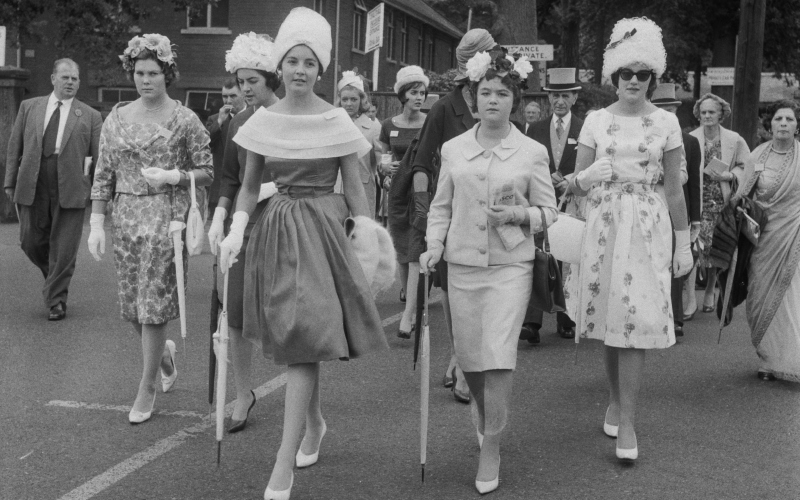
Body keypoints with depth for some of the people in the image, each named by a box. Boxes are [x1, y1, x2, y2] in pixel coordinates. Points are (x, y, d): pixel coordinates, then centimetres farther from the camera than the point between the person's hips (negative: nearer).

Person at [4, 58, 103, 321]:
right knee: (31, 243, 8)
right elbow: (14, 147, 11)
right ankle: (54, 277, 35)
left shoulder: (90, 116, 6)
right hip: (32, 188, 2)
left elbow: (99, 158, 5)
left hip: (70, 190, -2)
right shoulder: (29, 107, 11)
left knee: (64, 249, -1)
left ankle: (55, 301, 12)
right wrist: (10, 181, 5)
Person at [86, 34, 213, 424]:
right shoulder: (116, 119, 8)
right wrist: (96, 223, 1)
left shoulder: (185, 120, -2)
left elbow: (207, 173, 0)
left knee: (154, 304, -4)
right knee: (132, 304, 8)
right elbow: (103, 176, 8)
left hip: (167, 217, -4)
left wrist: (173, 176, -16)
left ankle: (147, 388, 10)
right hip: (126, 218, 4)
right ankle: (163, 351, 39)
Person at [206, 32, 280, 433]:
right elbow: (230, 178, 16)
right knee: (237, 314, 3)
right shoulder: (238, 124, 11)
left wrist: (277, 186, -16)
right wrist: (219, 216, 2)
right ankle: (243, 395, 21)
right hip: (245, 225, 4)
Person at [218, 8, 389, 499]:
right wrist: (237, 229, -5)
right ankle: (315, 422, 38)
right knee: (292, 340, 12)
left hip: (321, 232, -3)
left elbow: (355, 189, 0)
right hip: (275, 232, 4)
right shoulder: (263, 121, 3)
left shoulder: (337, 122, -4)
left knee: (302, 341, -9)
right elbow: (250, 186, 10)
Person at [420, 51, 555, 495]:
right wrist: (434, 246, -5)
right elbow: (441, 207, 10)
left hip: (510, 265, -2)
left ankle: (491, 449, 3)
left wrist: (516, 214, -15)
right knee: (469, 356, 9)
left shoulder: (532, 152, -1)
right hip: (462, 264, 3)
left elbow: (548, 211, 3)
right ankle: (485, 418, 38)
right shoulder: (453, 149, 5)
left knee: (499, 357, -11)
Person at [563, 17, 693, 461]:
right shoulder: (596, 120, 6)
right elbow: (575, 186, 8)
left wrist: (683, 243, 5)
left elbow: (674, 190, 7)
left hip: (647, 228, -1)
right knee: (609, 320, 6)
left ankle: (626, 423, -2)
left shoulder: (666, 122, 5)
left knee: (634, 322, -7)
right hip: (602, 226, 1)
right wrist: (589, 176, -14)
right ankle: (615, 399, 27)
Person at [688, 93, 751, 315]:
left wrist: (729, 175, -8)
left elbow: (745, 166, 9)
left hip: (722, 200, 2)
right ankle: (691, 298, -10)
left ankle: (710, 291, 30)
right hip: (697, 199, -2)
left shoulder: (734, 140, 3)